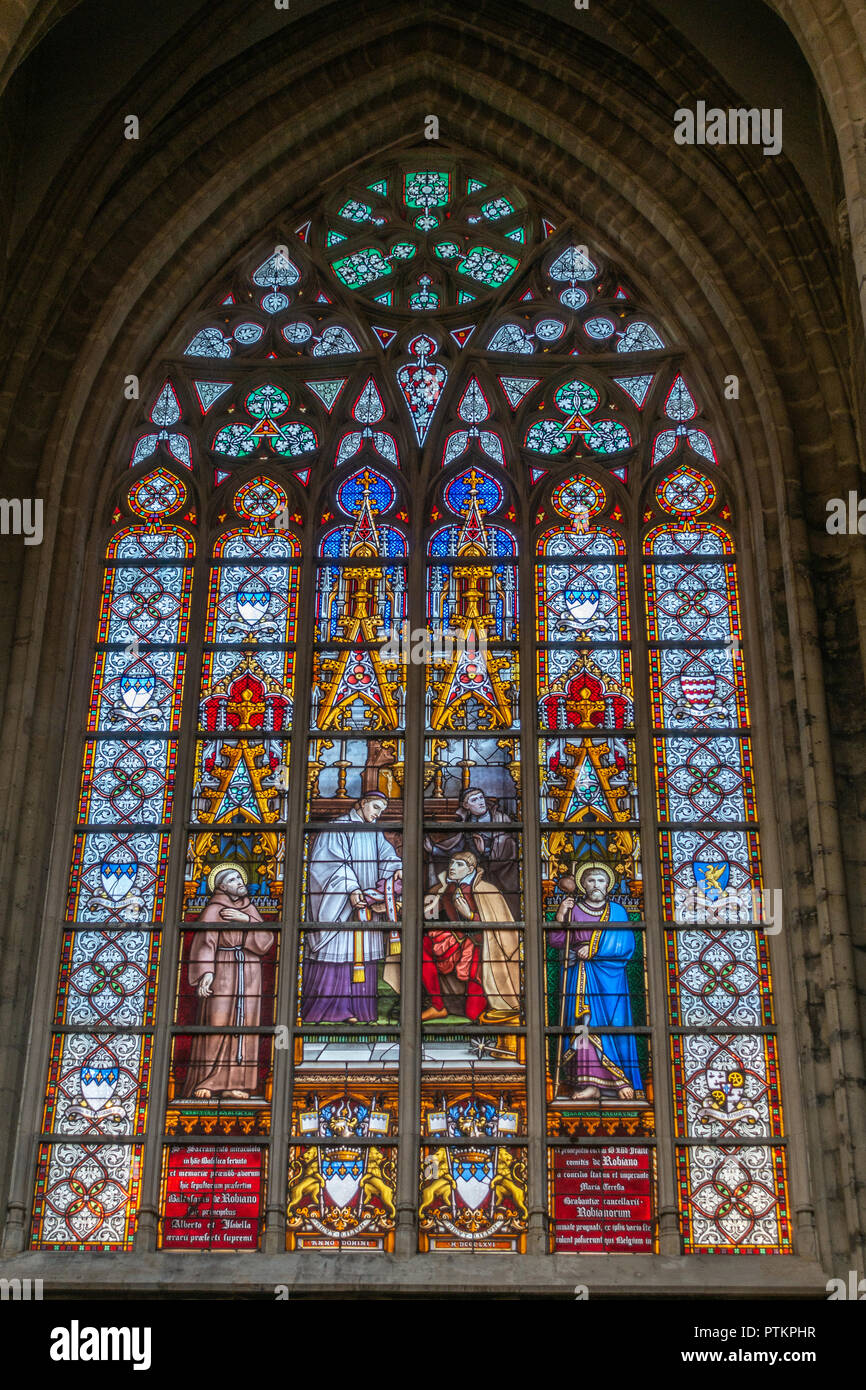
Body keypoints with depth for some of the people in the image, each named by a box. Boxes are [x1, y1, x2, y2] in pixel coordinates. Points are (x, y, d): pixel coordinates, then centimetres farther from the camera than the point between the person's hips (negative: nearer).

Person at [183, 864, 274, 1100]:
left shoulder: (250, 909, 16)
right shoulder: (214, 910, -1)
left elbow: (267, 941, 5)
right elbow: (205, 943, -13)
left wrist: (247, 920, -9)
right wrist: (206, 973, -27)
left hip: (249, 975, 5)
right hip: (222, 973, -5)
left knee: (243, 1026, 0)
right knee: (216, 1024, -10)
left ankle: (232, 1083, 1)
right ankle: (204, 1083, -8)